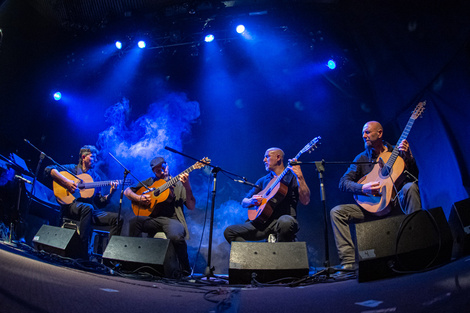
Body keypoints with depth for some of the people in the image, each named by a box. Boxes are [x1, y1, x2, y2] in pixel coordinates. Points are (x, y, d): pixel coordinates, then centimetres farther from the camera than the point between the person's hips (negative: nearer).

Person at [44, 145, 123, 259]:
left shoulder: (96, 177, 20)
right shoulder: (72, 168, 9)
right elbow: (48, 170, -7)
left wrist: (110, 194, -3)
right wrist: (66, 182, -17)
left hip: (90, 209, 5)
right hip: (70, 206, -5)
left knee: (118, 218, -15)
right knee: (87, 207, -40)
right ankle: (82, 253, -36)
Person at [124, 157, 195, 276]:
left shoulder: (178, 184, 10)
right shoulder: (149, 182, 20)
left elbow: (191, 207, -1)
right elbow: (127, 191, 20)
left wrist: (187, 186, -15)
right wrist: (138, 198, 0)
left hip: (172, 220, -3)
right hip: (153, 219, 3)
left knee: (176, 236, -36)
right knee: (134, 222, -28)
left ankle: (186, 271, -11)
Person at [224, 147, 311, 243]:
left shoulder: (292, 176, 6)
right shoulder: (263, 180, 20)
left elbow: (305, 201, -9)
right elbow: (244, 203, 19)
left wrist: (300, 177, -21)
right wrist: (252, 201, -4)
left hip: (284, 219, -4)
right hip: (263, 222, 4)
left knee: (285, 222, -40)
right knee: (229, 232, -11)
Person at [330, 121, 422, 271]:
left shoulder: (396, 151, 7)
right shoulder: (361, 158, 9)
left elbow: (414, 175, -2)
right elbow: (343, 182, 0)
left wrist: (408, 157, -19)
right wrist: (363, 188, -18)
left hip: (396, 203, -1)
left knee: (410, 187, -32)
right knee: (336, 212, -18)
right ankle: (349, 261, -23)